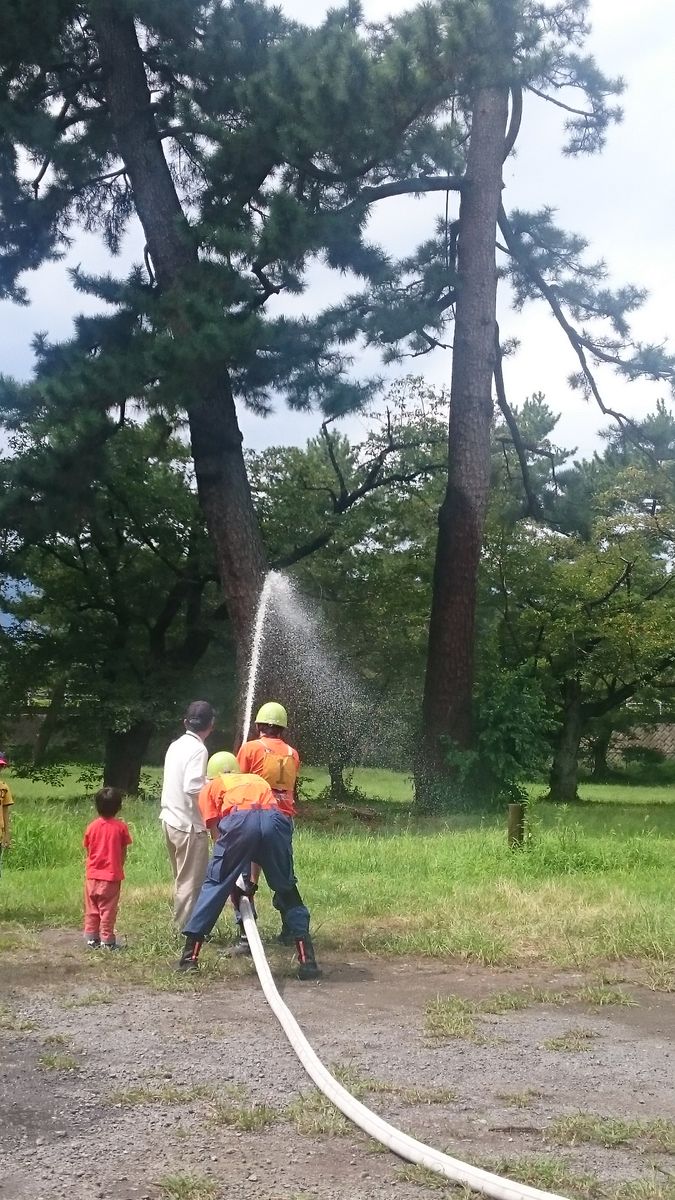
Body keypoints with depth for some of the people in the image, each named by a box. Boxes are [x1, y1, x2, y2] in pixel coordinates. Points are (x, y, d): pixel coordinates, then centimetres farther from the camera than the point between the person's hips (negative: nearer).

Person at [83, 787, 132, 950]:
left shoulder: (92, 826, -2)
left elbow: (88, 850, 4)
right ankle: (107, 939, 4)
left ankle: (91, 938, 15)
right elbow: (123, 853, -3)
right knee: (108, 909, 2)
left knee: (91, 909, 12)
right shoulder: (121, 827, -8)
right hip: (112, 875, -2)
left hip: (92, 875, 3)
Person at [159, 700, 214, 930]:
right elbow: (192, 788, -24)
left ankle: (181, 925, 25)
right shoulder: (198, 749, -15)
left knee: (182, 878, 18)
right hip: (189, 824, -8)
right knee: (192, 881, 1)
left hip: (170, 819, 8)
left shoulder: (176, 746, 9)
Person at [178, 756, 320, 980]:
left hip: (239, 821, -2)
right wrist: (250, 878, 42)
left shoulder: (210, 788, 33)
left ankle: (190, 957, 18)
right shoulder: (258, 780, 42)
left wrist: (233, 880, 30)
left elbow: (218, 834, 23)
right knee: (287, 890, 18)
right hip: (275, 819, 3)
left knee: (215, 884, 15)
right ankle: (307, 961, 17)